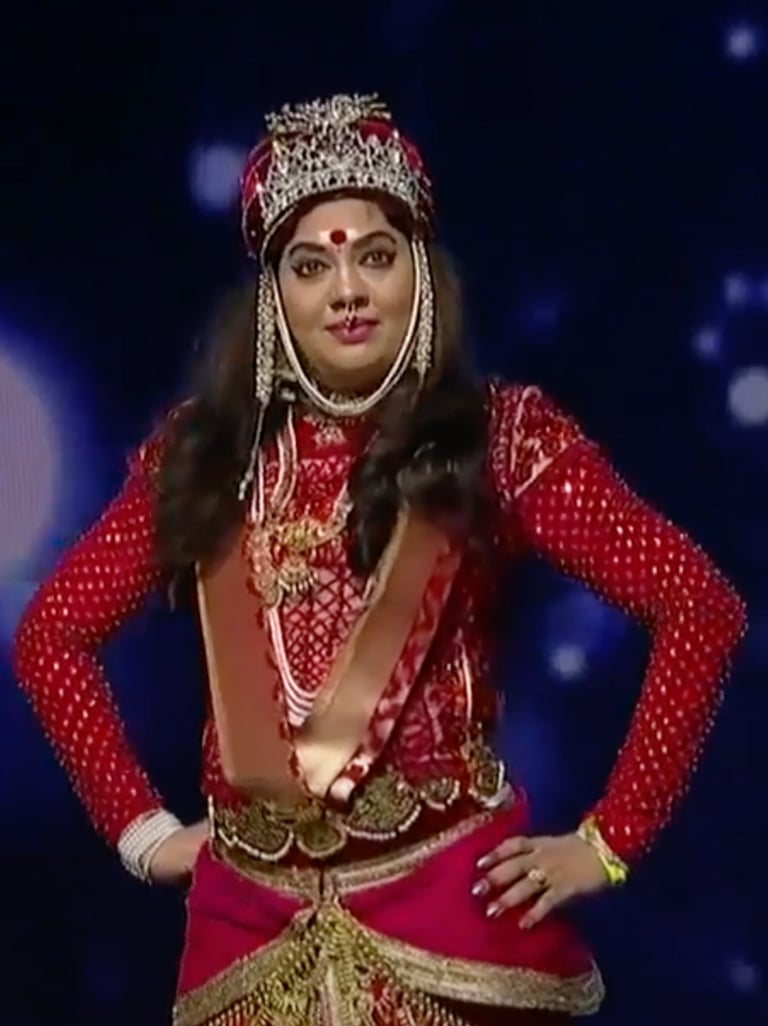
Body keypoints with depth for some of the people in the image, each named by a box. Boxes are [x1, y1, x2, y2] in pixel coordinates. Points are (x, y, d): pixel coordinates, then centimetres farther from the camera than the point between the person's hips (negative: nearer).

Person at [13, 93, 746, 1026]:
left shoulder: (499, 436, -6)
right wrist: (140, 827, 4)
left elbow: (699, 608, -9)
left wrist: (608, 840, -9)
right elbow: (52, 632, 10)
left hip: (449, 900, -2)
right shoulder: (205, 451, 3)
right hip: (252, 915, 3)